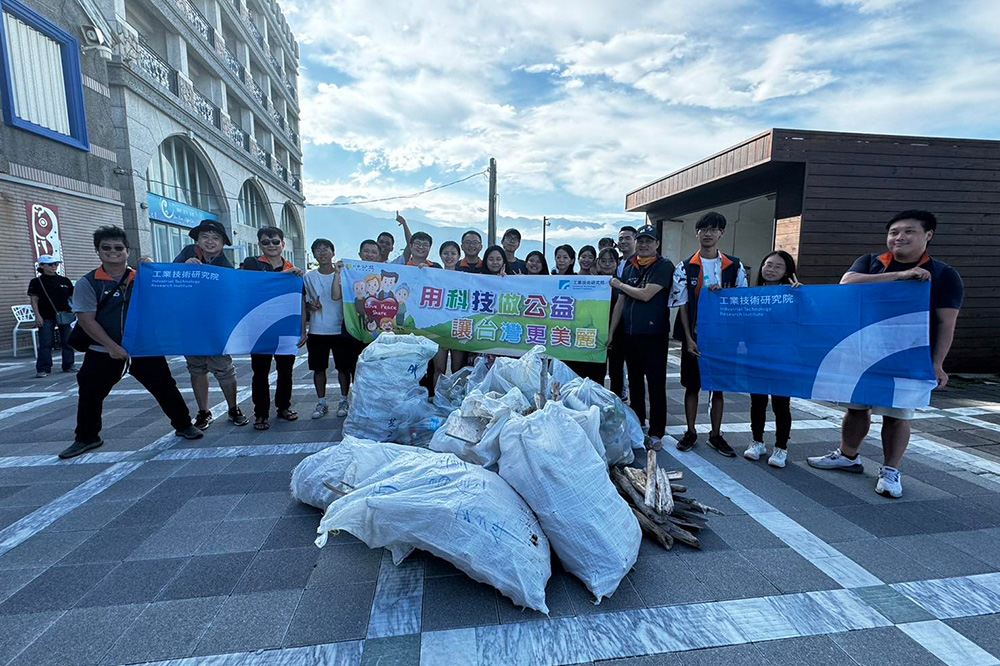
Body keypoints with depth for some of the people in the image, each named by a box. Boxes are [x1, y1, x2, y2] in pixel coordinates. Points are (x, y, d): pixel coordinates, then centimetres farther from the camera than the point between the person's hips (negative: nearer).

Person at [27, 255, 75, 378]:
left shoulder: (64, 281, 8)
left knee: (67, 341, 6)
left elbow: (72, 297, 10)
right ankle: (43, 369, 5)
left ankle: (68, 365, 16)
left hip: (65, 315, 2)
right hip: (46, 317, -2)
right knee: (45, 344, -1)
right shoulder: (36, 282, 3)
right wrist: (37, 315, -7)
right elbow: (34, 299, 1)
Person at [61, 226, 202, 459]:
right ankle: (86, 438, 31)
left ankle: (184, 425, 17)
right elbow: (86, 319, -7)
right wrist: (112, 347, -16)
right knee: (90, 394, 11)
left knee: (165, 387, 3)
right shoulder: (88, 283, -1)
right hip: (103, 352, 1)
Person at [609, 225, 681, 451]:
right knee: (634, 381, 15)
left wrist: (619, 284, -3)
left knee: (656, 384, 0)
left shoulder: (664, 266, -5)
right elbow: (620, 302, 12)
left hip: (654, 335, -5)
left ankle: (656, 433, 9)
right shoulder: (629, 267, 12)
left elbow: (646, 294, -17)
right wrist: (610, 332, 9)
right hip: (630, 334, 6)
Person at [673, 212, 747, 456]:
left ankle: (716, 435, 23)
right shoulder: (685, 267, 0)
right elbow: (683, 305, -2)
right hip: (694, 336, -1)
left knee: (719, 386, 9)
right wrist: (689, 338, -9)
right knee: (692, 385, 7)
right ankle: (691, 432, 21)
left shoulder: (734, 266, 4)